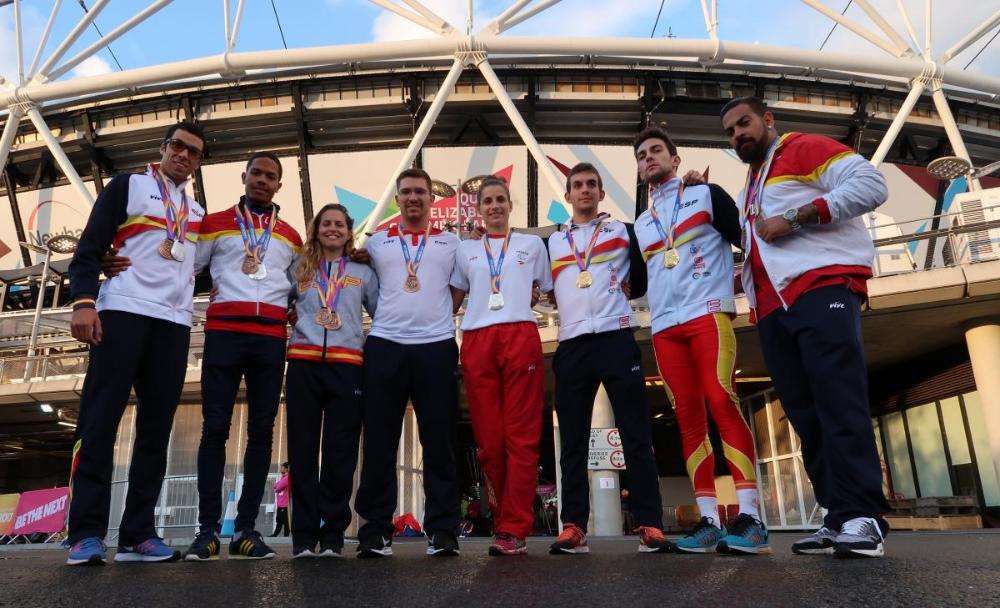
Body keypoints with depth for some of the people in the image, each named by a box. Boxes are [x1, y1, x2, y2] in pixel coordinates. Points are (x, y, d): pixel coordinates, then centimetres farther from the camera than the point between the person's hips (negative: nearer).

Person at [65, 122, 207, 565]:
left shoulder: (197, 212, 22)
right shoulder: (127, 186, 8)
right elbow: (89, 247, -2)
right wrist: (83, 300, -14)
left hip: (174, 324, 5)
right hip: (123, 312, -4)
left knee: (156, 427, 1)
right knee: (99, 420, -9)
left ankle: (137, 534, 4)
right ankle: (86, 533, -5)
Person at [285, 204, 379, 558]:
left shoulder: (363, 273, 15)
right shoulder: (299, 269, 16)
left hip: (346, 366, -1)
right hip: (304, 364, 1)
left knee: (340, 453, -1)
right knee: (303, 451, 1)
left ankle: (332, 535, 6)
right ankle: (304, 535, 8)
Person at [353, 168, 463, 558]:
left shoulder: (452, 243, 13)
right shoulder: (376, 243, 15)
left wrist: (436, 314, 4)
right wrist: (390, 314, 9)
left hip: (436, 347, -1)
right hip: (385, 347, 1)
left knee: (439, 442, 1)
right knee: (379, 443, 1)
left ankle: (442, 530, 8)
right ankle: (376, 530, 10)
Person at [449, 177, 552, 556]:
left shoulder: (532, 244, 19)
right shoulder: (465, 250, 22)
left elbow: (554, 292, 20)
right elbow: (452, 300, 21)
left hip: (520, 338, -2)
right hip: (476, 343, 2)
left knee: (521, 436, -7)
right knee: (489, 439, -1)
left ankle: (514, 530, -5)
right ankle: (503, 522, 9)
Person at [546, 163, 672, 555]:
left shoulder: (624, 232, 14)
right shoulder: (552, 242, 19)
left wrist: (626, 287, -2)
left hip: (616, 339, -2)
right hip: (572, 346, 2)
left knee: (636, 434, -3)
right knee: (573, 440, 2)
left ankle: (650, 525, 1)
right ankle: (574, 528, 6)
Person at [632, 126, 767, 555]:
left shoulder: (706, 194, 11)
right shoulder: (639, 224, 24)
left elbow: (746, 240, 5)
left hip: (708, 314, -4)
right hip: (664, 328, 5)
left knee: (721, 403, -17)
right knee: (688, 418, 0)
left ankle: (750, 517, -15)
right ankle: (708, 521, 1)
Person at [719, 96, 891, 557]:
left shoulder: (805, 148, 7)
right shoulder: (751, 186, 30)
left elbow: (870, 184, -8)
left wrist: (794, 218, -14)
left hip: (822, 287, -8)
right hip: (773, 309, 8)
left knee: (839, 404, -16)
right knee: (806, 415, 2)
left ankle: (863, 517, -15)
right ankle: (839, 517, 5)